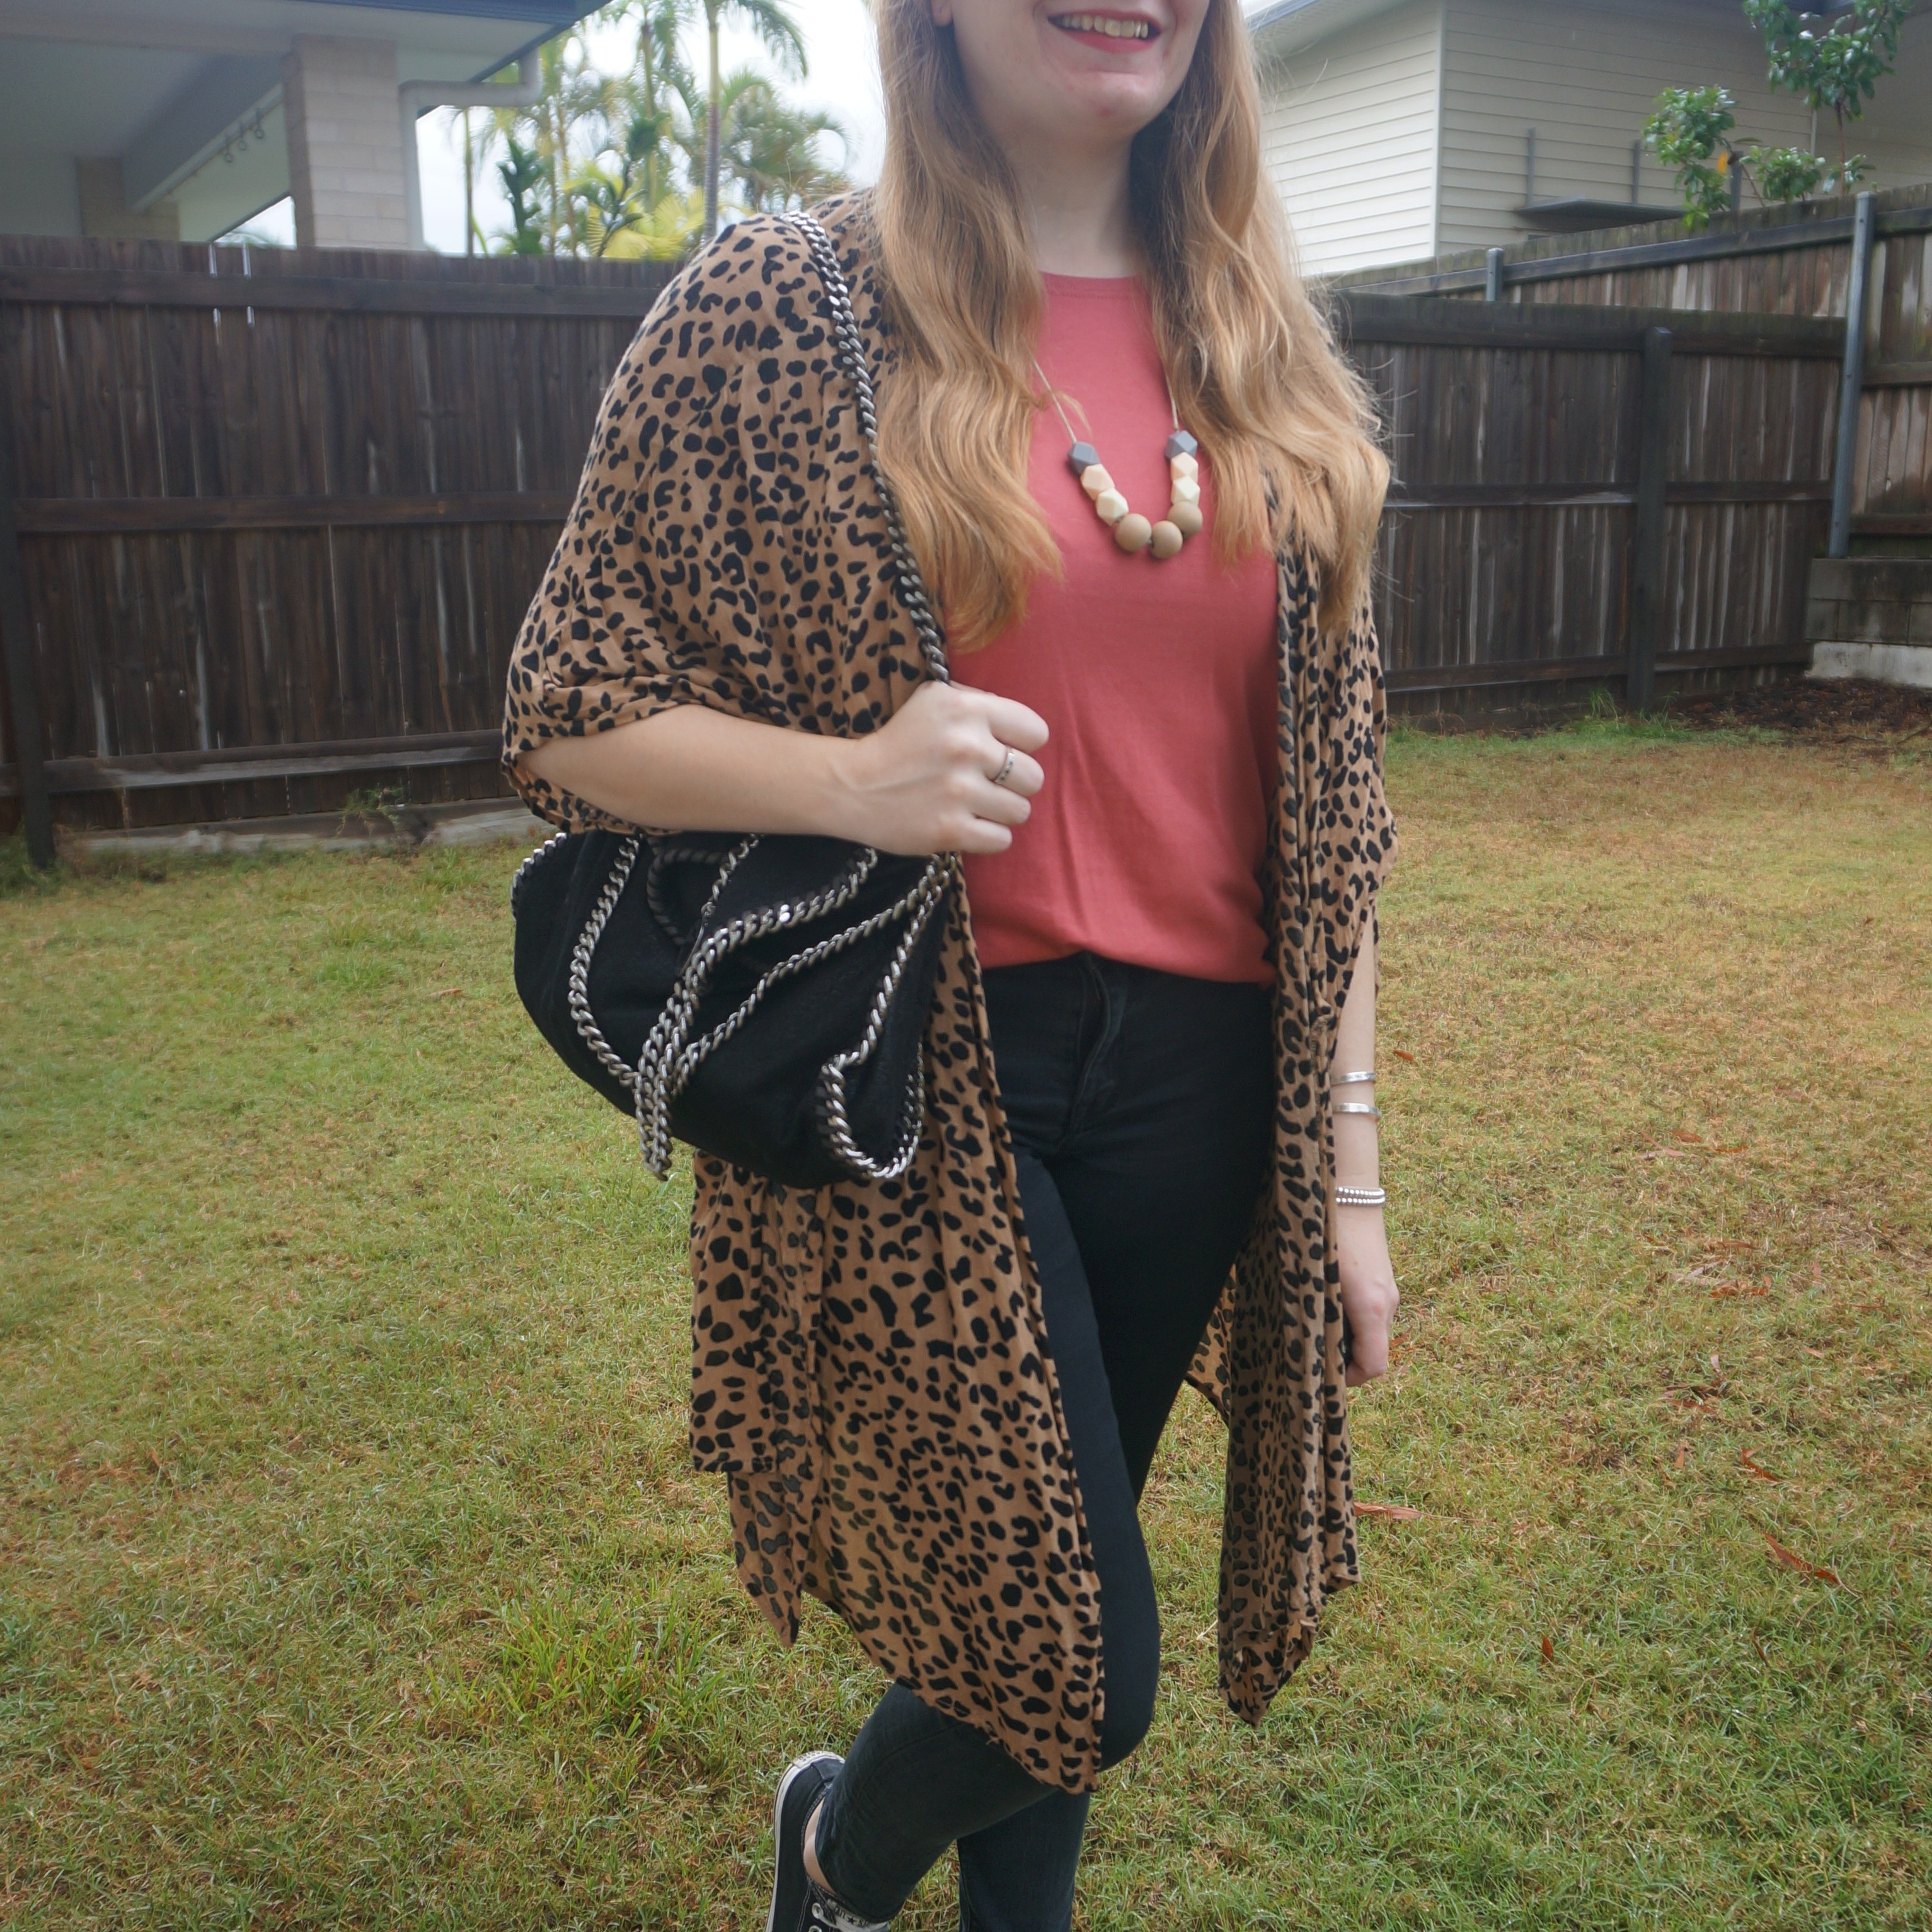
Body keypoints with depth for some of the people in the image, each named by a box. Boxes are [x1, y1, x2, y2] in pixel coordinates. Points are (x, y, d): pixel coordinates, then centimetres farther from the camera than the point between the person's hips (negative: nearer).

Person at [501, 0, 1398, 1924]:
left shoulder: (1269, 359, 7)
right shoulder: (771, 310, -5)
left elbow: (1328, 794, 8)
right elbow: (567, 715, -2)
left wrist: (1348, 1163, 6)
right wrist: (849, 775, -21)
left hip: (1193, 1085, 4)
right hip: (918, 1080, -4)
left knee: (1045, 1604, 17)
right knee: (1083, 1669, 0)